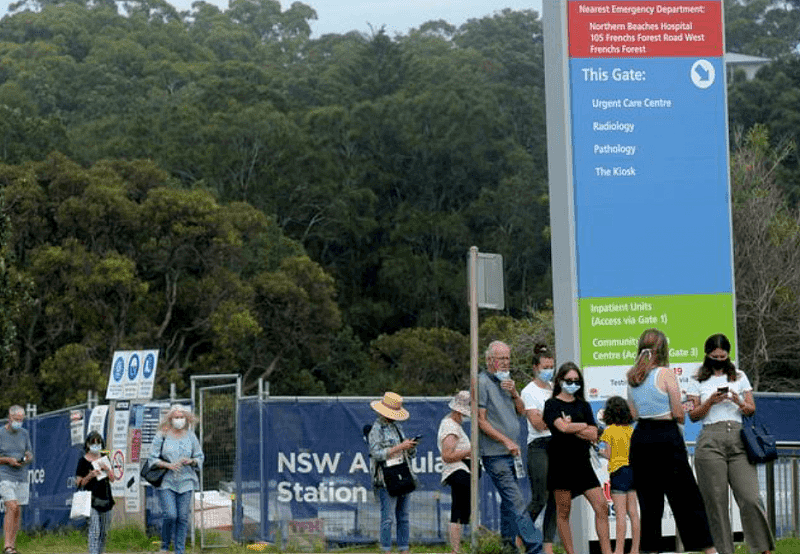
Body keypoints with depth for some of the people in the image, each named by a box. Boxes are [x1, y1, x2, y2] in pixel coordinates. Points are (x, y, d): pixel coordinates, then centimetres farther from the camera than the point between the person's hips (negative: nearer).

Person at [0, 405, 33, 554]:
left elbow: (30, 455, 16)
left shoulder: (24, 433, 12)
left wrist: (28, 458, -7)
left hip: (22, 477, 5)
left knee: (18, 512, 5)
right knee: (12, 508, -19)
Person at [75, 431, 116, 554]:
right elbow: (79, 483, -3)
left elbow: (112, 479, 11)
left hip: (105, 498, 5)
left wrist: (107, 469, -7)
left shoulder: (104, 459, 14)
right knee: (94, 530, -14)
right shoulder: (83, 461, -1)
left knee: (103, 532, 9)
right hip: (92, 499, -5)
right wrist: (90, 476, -18)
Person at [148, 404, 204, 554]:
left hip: (185, 482, 3)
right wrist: (167, 465, -16)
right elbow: (153, 459, 0)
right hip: (166, 482, -3)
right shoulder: (162, 435, 0)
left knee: (183, 517, -1)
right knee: (170, 515, -14)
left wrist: (191, 461, -9)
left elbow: (200, 457, 14)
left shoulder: (191, 436, 8)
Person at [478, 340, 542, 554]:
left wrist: (514, 393, -2)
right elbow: (481, 421, -12)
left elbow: (521, 411, 18)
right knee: (517, 502, -12)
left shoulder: (506, 381, 17)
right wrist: (506, 441, -16)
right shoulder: (482, 382, -8)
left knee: (509, 501, 12)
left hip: (511, 453, 8)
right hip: (495, 454, -8)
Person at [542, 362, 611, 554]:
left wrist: (572, 428, -8)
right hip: (561, 461, -4)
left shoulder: (583, 405, 14)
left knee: (601, 506, -5)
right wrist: (584, 426, -2)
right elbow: (563, 427, -16)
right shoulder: (552, 404, 1)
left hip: (582, 461, 4)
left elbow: (593, 435, 4)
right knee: (563, 511, 0)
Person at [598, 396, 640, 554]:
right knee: (633, 513, 6)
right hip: (633, 469, 5)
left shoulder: (609, 430, -7)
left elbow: (608, 455, -7)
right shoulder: (631, 430, 8)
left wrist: (601, 451, 12)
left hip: (618, 471, -5)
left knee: (621, 513, -7)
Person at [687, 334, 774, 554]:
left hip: (738, 440, 1)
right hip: (710, 441, -1)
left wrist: (739, 403, -4)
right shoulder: (698, 381, 13)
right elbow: (693, 415, 9)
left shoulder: (739, 377, 18)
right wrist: (710, 402, -8)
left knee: (751, 499, -10)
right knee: (716, 502, -5)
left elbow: (752, 410, 17)